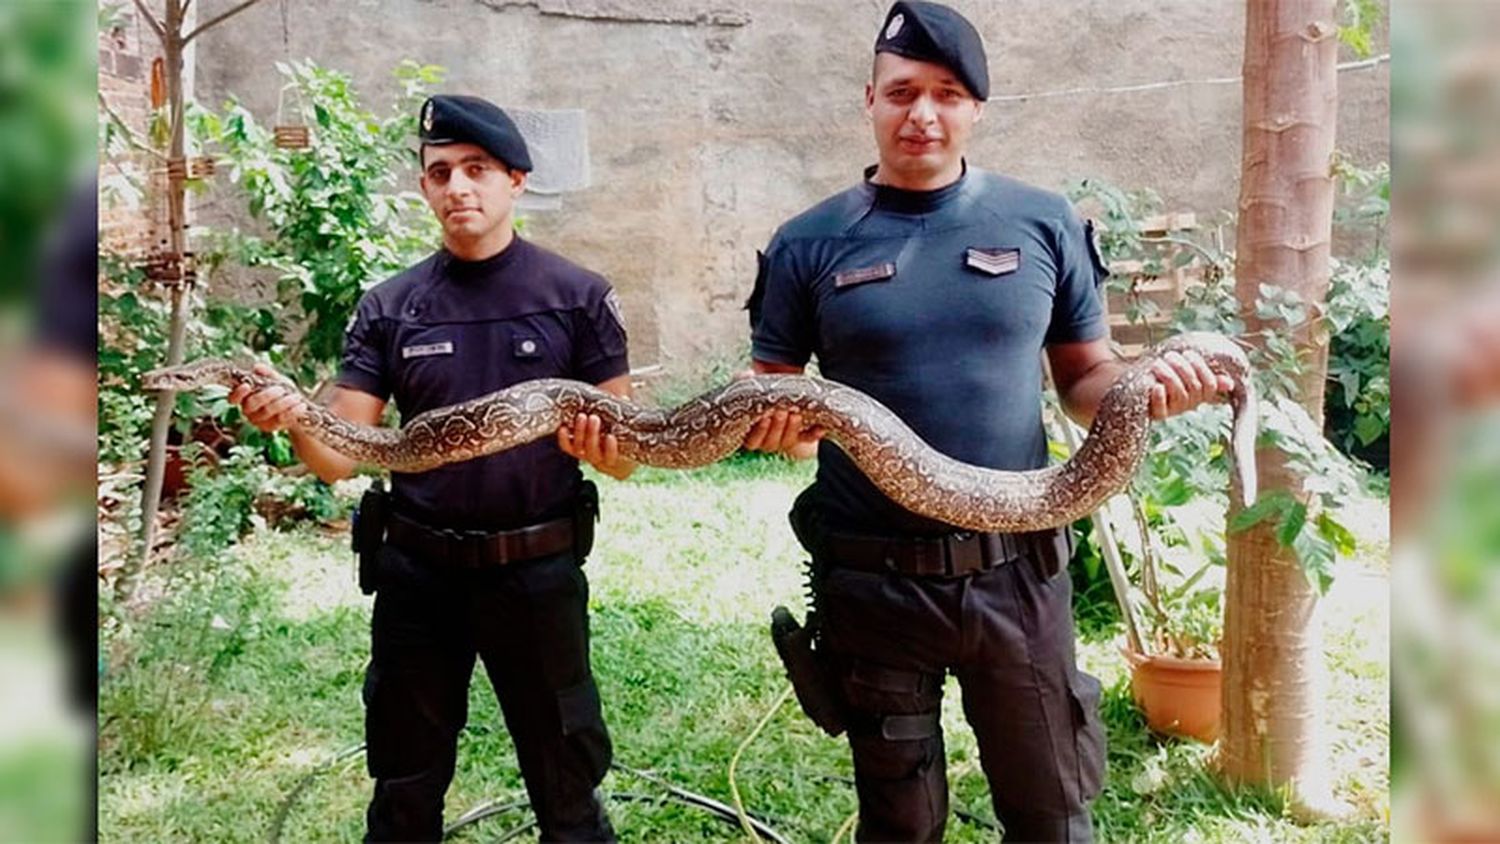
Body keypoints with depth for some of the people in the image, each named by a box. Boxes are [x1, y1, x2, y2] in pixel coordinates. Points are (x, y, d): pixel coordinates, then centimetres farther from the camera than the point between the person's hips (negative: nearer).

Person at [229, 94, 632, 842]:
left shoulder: (577, 296, -4)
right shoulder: (387, 308, 1)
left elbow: (628, 454, -3)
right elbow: (342, 457, -3)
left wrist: (603, 449, -25)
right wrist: (295, 419, -24)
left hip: (537, 569, -2)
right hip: (416, 571, 2)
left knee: (567, 783, 13)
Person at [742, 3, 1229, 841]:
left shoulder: (1043, 224, 0)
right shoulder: (810, 244, -2)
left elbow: (1086, 379, 7)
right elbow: (769, 398, 4)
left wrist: (1145, 384, -15)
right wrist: (775, 423, -19)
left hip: (1016, 570, 1)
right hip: (871, 578, 0)